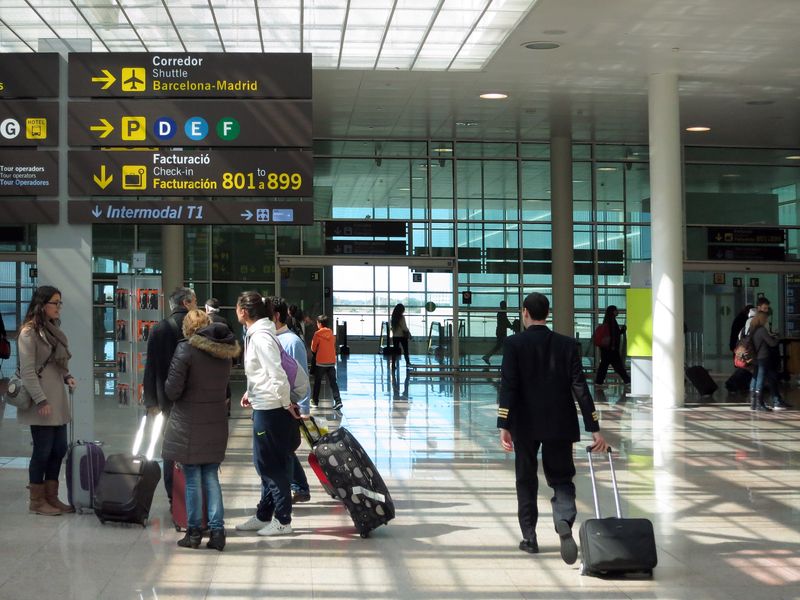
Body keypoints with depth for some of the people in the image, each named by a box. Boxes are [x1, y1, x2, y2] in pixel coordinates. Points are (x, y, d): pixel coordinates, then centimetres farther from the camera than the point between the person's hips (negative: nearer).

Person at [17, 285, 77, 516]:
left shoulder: (54, 330, 13)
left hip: (58, 400, 8)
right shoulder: (29, 333, -12)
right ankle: (37, 501, 11)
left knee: (59, 449, 10)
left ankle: (51, 497, 20)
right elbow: (27, 371, -16)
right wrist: (41, 401, -19)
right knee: (42, 450, -1)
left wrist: (67, 376, 2)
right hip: (41, 403, -8)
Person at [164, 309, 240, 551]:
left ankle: (194, 532, 11)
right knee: (211, 478, 11)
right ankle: (217, 531, 7)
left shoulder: (186, 350, -13)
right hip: (216, 424, 5)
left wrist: (169, 392, 6)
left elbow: (173, 389, -14)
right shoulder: (225, 352, 6)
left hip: (189, 424, -5)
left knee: (192, 479, 4)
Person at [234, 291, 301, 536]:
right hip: (264, 407, 10)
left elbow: (278, 375, -24)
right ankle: (264, 516, 27)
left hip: (269, 410, -10)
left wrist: (286, 403, -14)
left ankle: (283, 521, 10)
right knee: (266, 464, 17)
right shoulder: (257, 334, 11)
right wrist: (251, 392, 12)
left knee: (271, 466, 0)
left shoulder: (260, 337, -19)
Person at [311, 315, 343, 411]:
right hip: (332, 361, 4)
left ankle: (315, 400, 21)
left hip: (321, 362, -4)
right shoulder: (331, 333, 7)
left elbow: (313, 348, -1)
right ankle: (338, 401, -14)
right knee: (333, 382, 0)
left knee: (317, 381, 12)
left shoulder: (318, 334, -8)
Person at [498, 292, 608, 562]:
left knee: (526, 481, 13)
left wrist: (504, 426, -13)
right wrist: (594, 428, -3)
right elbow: (580, 387, -4)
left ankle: (529, 538, 16)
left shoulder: (514, 344, -6)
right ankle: (565, 522, -21)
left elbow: (508, 387, -12)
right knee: (561, 479, 7)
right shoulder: (567, 344, 0)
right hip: (559, 425, 1)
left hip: (525, 425, -1)